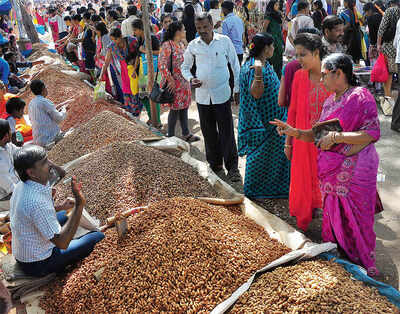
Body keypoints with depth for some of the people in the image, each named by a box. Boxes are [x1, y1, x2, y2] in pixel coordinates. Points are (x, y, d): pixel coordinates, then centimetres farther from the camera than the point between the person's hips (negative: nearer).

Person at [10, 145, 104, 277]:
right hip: (38, 265, -9)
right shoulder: (37, 202, -35)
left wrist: (60, 207, 3)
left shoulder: (21, 186, -6)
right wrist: (79, 205, -37)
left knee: (64, 215, 25)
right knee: (98, 237, -6)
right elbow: (62, 243, -33)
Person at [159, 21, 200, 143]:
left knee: (184, 107, 13)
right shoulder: (167, 45, -16)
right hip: (174, 83, -8)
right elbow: (162, 64, -21)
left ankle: (186, 134, 24)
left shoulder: (181, 44, 11)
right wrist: (170, 80, -22)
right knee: (175, 109, -1)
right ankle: (171, 136, 13)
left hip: (184, 82, 8)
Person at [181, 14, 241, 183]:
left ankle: (232, 167, 12)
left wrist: (237, 89, 3)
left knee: (227, 132, -1)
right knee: (209, 133, 10)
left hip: (222, 94, -2)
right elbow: (184, 66, 14)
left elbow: (235, 65, 3)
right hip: (202, 95, 3)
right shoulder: (193, 45, 2)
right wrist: (190, 79, -7)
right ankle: (216, 165, 26)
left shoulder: (224, 41, -4)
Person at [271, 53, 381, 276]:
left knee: (356, 218, 4)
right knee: (332, 214, 15)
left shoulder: (361, 97, -12)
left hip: (355, 171, -7)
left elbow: (373, 133, -17)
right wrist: (294, 132, 0)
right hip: (331, 171, 7)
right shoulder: (330, 101, 11)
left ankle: (364, 264, 23)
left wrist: (337, 136, -23)